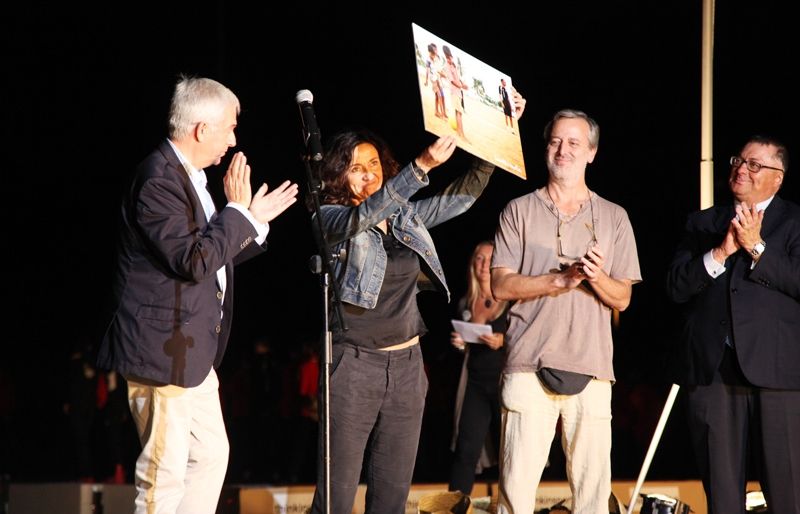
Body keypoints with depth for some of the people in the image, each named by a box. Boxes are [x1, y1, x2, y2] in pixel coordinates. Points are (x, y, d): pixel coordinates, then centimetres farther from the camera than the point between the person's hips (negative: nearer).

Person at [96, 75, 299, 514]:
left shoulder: (189, 178, 13)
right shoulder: (159, 181, -19)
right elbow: (195, 262, -26)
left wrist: (255, 221, 15)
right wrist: (237, 209, -18)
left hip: (192, 352, 11)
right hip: (162, 350, -11)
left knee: (211, 455, 15)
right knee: (165, 471, -5)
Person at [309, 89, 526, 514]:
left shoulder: (405, 218, 11)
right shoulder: (331, 218, -5)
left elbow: (464, 194, 10)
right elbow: (365, 214, -26)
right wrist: (423, 165, -38)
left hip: (407, 366, 5)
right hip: (355, 364, -5)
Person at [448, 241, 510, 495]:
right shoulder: (466, 304, 13)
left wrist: (502, 340, -19)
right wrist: (459, 343, 4)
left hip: (504, 383, -4)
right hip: (475, 384, 4)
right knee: (465, 451, -4)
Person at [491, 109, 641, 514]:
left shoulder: (614, 218, 13)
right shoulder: (519, 211, 9)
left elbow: (622, 299, 10)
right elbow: (500, 285, 1)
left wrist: (598, 277, -12)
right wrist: (561, 280, -13)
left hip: (591, 368, 1)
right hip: (529, 365, -1)